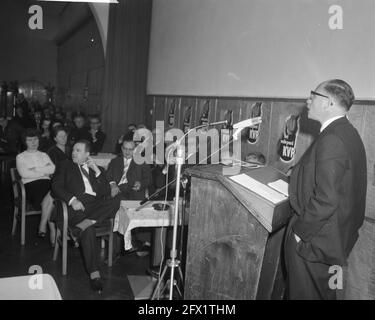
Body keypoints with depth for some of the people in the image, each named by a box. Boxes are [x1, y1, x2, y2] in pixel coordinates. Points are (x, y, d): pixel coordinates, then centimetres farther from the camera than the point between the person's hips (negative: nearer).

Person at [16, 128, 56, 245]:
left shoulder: (44, 155, 27)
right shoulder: (20, 157, 17)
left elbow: (53, 169, 7)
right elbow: (24, 173, -3)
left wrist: (36, 169, -3)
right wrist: (45, 172, 1)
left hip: (47, 183, 3)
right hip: (30, 185, -3)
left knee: (51, 196, -34)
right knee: (50, 198, -33)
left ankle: (42, 227, -21)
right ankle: (53, 230, -23)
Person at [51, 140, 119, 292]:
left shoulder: (95, 168, 28)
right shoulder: (65, 166, 22)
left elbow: (106, 192, 15)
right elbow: (56, 186, 4)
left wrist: (97, 171, 5)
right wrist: (72, 200, -15)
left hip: (96, 205, 3)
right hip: (76, 205, -3)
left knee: (114, 202, -29)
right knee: (88, 230, -33)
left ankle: (81, 226, -39)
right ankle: (94, 274, -34)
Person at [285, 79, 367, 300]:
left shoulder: (332, 140, -26)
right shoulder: (348, 133, 6)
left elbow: (326, 200, -29)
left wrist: (300, 231, -18)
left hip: (314, 240, -9)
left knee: (306, 292, 9)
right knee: (327, 291, 25)